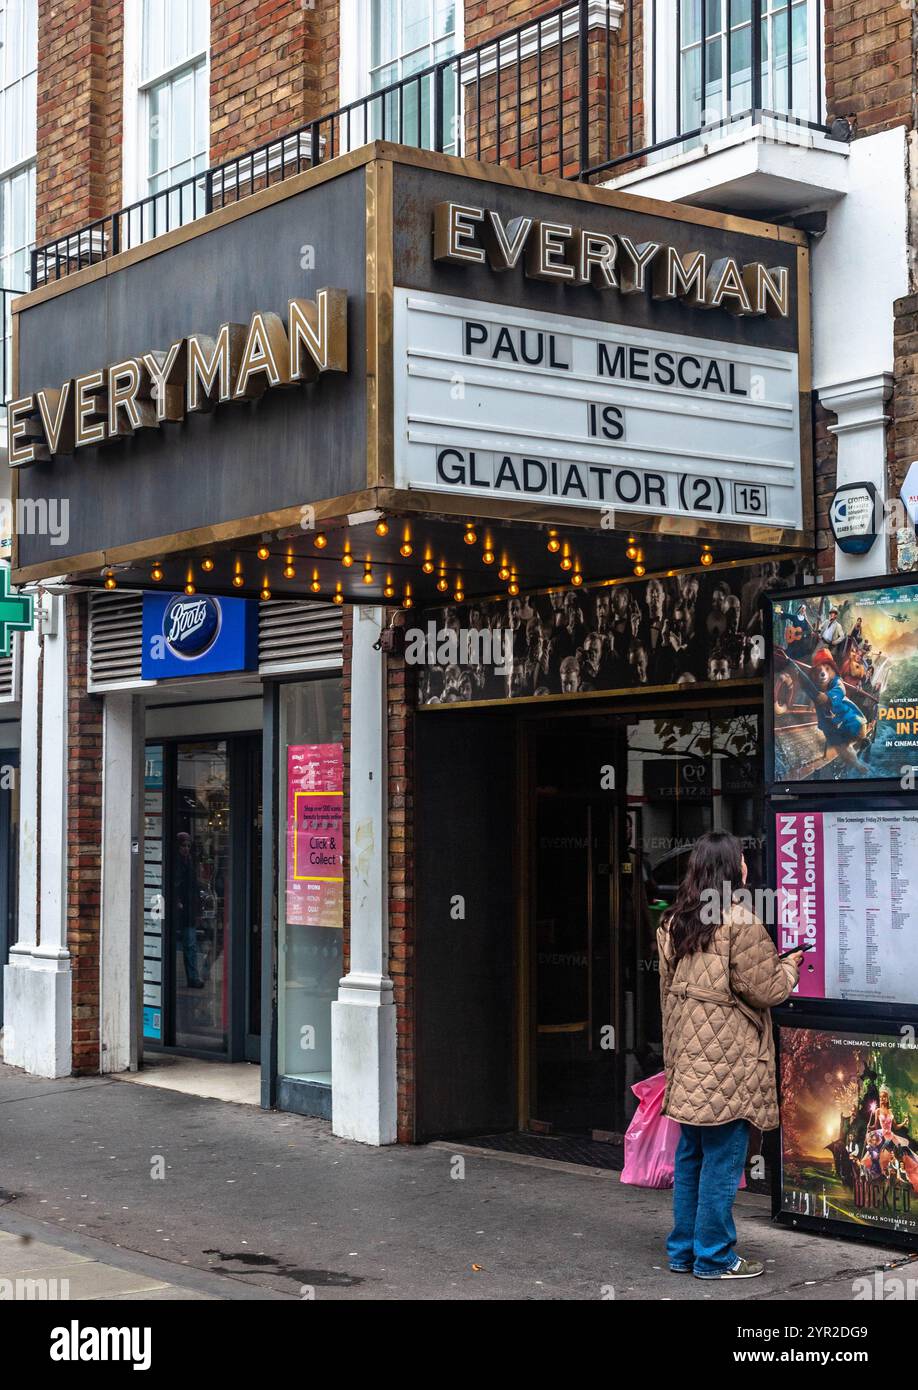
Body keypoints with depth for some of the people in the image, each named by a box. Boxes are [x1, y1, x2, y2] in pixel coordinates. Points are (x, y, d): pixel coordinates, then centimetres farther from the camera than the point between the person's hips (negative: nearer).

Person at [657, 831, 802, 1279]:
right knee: (723, 1159, 0)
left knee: (690, 1157, 15)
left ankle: (683, 1251, 21)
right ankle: (714, 1258, 7)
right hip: (727, 1062, -8)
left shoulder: (673, 923, 9)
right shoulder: (740, 923, -15)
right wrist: (791, 965, 8)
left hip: (687, 1058, 8)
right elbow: (765, 991, -11)